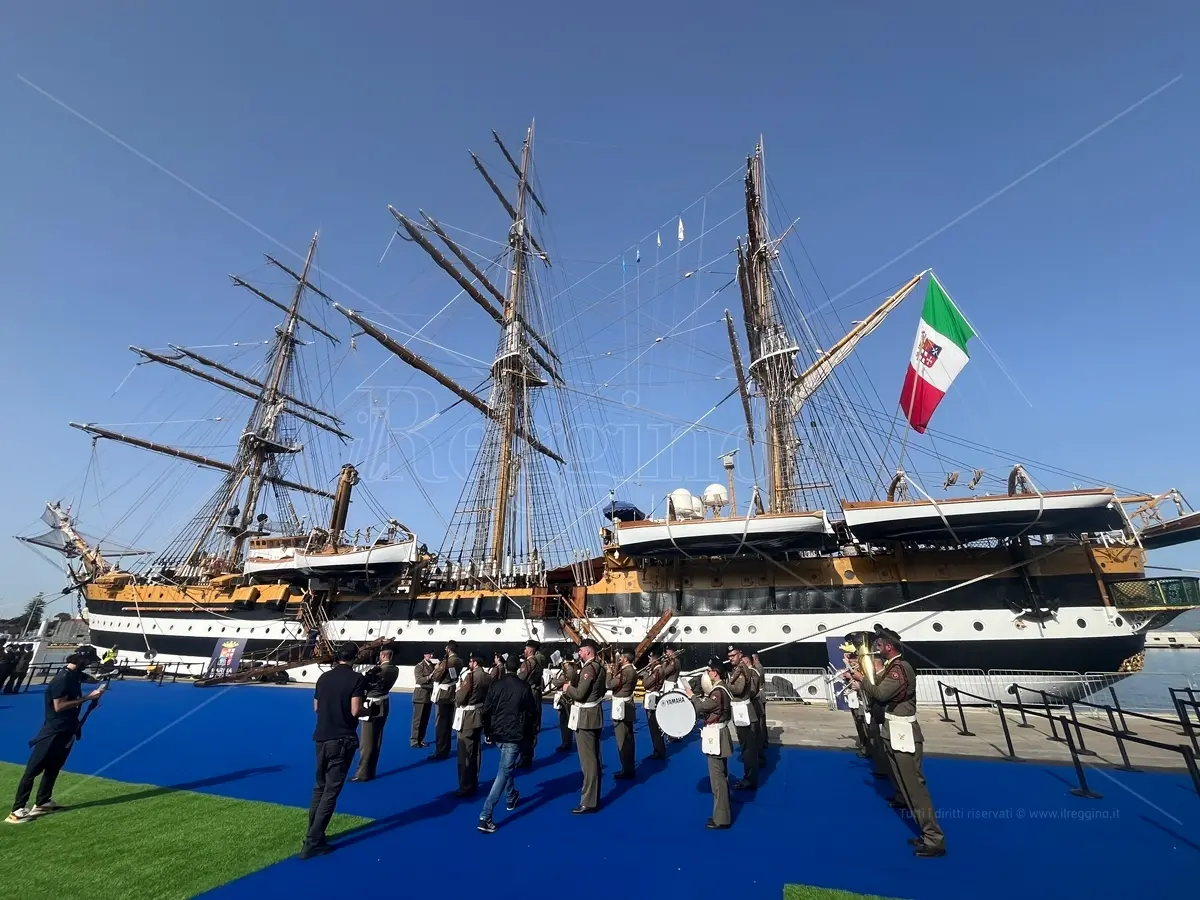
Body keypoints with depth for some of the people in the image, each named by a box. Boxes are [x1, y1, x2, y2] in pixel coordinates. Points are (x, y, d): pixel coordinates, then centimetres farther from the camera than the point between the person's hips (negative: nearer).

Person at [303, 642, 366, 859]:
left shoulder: (324, 677, 5)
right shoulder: (356, 679, -14)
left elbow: (316, 707, 15)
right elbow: (356, 711, -19)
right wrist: (364, 708, 1)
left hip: (321, 738, 6)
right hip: (342, 740, -6)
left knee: (320, 787, 20)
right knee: (331, 790, 3)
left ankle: (313, 835, 28)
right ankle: (312, 842, 5)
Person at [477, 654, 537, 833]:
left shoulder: (495, 686, -4)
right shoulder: (524, 687, -13)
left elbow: (486, 711, 1)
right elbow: (533, 712, -4)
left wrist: (488, 732, 15)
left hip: (497, 734, 5)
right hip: (514, 735, -5)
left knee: (506, 767, 28)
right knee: (504, 772, -1)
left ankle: (511, 798, 41)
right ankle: (485, 816, -8)